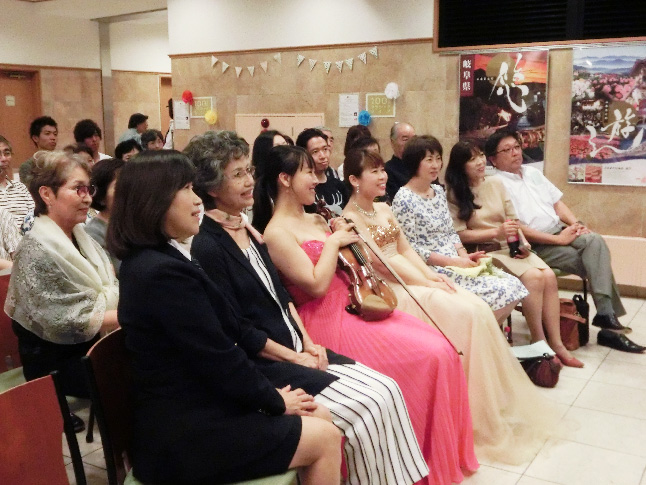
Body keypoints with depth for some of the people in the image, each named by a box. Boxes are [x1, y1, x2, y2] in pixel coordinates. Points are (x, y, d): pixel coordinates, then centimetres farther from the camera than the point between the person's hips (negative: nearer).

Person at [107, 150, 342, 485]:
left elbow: (224, 336, 10)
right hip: (185, 436, -10)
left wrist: (271, 394, 6)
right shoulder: (165, 272, -25)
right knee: (326, 438, -1)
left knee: (320, 417, 12)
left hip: (191, 413, 10)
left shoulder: (151, 261, 8)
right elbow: (219, 359, -21)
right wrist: (275, 400, -5)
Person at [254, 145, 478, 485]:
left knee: (442, 349, -4)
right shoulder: (277, 232, -12)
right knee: (430, 356, -17)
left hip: (356, 304, 9)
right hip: (329, 321, -9)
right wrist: (333, 241, -10)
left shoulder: (315, 220, 14)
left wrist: (343, 235, 3)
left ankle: (449, 451, 13)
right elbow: (316, 285, -20)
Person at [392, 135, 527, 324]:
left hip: (456, 263, 8)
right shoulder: (404, 200, -11)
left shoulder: (439, 191, 13)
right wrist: (453, 261, -17)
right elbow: (409, 248, -14)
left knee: (513, 286, -7)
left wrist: (464, 255, -3)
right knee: (499, 293, -18)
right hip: (432, 269, -8)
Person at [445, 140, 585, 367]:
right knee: (533, 277, -27)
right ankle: (539, 343, -15)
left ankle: (556, 344, -14)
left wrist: (522, 243, -6)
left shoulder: (496, 183, 11)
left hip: (511, 247, 5)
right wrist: (496, 232, -16)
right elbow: (460, 234, -9)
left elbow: (512, 219, 12)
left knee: (549, 276, -20)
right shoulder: (454, 194, -3)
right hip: (484, 252, -5)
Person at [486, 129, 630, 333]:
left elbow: (557, 202, 20)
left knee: (595, 240, -22)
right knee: (593, 257, -22)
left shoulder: (533, 173, 18)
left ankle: (606, 313, -26)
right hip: (536, 245, -6)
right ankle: (607, 312, -14)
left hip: (561, 231, 7)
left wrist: (576, 223, -1)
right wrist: (558, 239, -15)